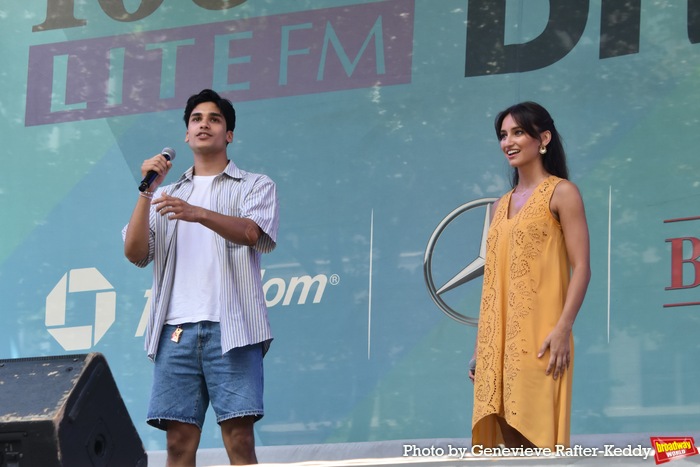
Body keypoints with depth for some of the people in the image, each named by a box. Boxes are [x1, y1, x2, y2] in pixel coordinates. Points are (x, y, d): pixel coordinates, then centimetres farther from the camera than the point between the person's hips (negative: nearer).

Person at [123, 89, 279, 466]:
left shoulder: (256, 186, 14)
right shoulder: (167, 195, 25)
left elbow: (251, 232, -8)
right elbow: (135, 253, 11)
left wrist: (200, 214, -26)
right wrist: (146, 192, 1)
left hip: (229, 327, -3)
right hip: (176, 329, 3)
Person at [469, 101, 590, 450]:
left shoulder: (561, 193, 0)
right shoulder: (501, 205, 19)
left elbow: (581, 268, -8)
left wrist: (563, 329, -19)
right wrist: (480, 343, 14)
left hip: (538, 334, -6)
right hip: (498, 338, 6)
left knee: (535, 433, -10)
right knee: (507, 435, 2)